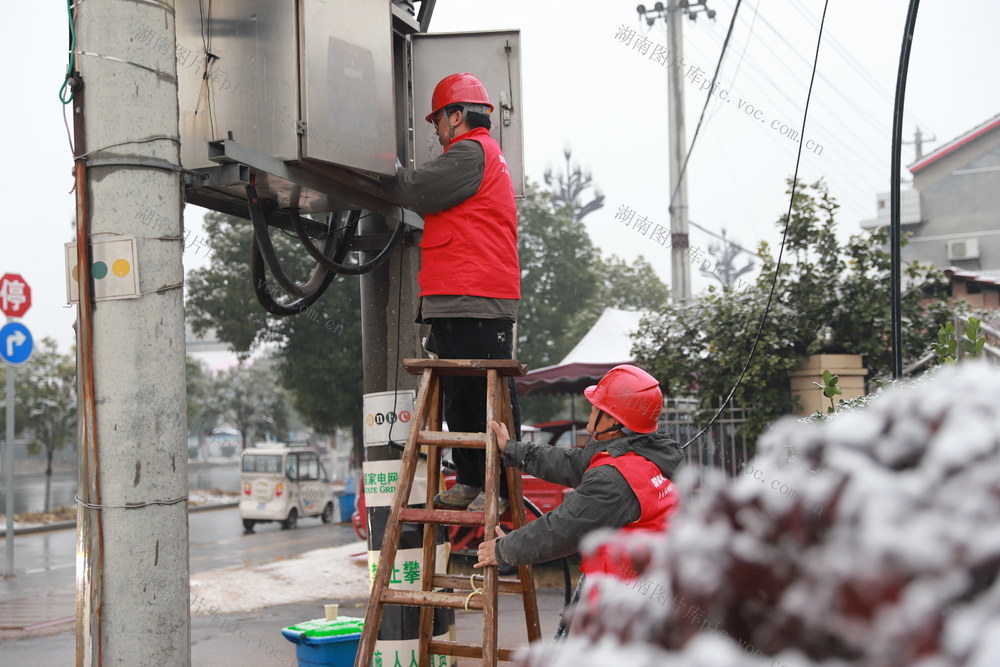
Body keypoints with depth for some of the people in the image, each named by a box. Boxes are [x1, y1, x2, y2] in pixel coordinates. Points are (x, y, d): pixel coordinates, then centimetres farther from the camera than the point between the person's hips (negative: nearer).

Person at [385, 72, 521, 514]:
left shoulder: (472, 151, -6)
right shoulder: (485, 153, 27)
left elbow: (417, 191, -12)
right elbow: (436, 202, 27)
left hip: (477, 301, -11)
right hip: (458, 301, 11)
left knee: (489, 397, -8)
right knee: (460, 395, 12)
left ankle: (500, 488, -5)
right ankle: (470, 481, 17)